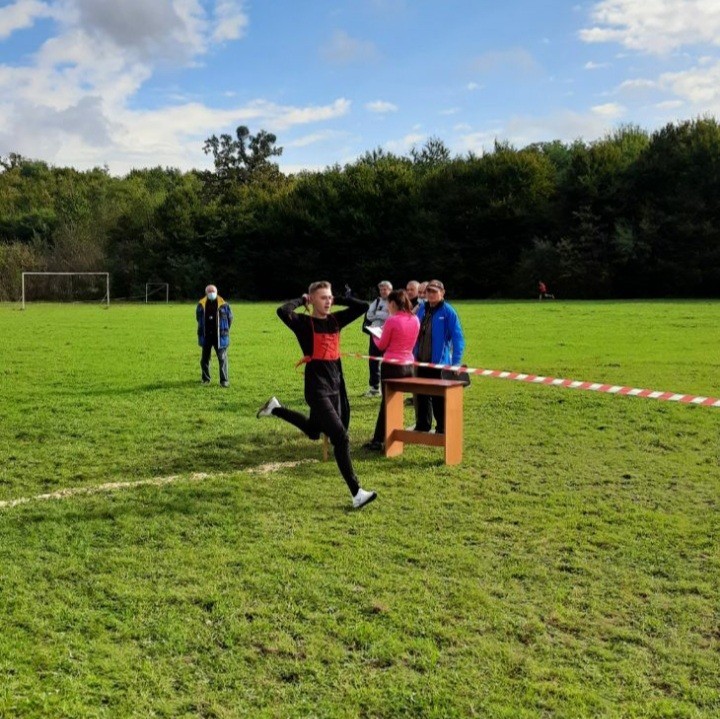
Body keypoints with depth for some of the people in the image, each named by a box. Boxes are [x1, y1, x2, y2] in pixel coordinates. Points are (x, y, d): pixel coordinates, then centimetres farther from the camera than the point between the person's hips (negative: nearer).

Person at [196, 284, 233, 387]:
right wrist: (203, 330, 14)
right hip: (206, 336, 3)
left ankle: (224, 380, -1)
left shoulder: (223, 304, -4)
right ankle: (205, 379, 24)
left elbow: (230, 317, 6)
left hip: (219, 336, -3)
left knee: (222, 358, -4)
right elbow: (198, 318, 16)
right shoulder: (201, 304, 3)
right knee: (205, 358, 10)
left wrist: (224, 330, 8)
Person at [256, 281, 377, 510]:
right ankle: (357, 493, -11)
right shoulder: (305, 323, -9)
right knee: (341, 437, -14)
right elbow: (282, 311, -27)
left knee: (313, 431, 25)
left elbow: (363, 307, 10)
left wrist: (337, 300, 6)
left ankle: (275, 409, 44)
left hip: (335, 386, 8)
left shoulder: (335, 320, 9)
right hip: (317, 389, -8)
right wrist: (301, 300, -10)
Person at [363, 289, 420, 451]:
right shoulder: (415, 320, 3)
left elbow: (381, 346, -6)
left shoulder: (392, 321, -16)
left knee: (387, 402, 3)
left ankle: (378, 441, 8)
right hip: (408, 366, 6)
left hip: (392, 366, -6)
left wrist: (375, 335, 15)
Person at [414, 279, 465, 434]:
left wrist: (455, 363, -17)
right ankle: (422, 427, 26)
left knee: (439, 397, 2)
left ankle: (442, 430, 14)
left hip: (439, 362, -6)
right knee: (422, 395, 14)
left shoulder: (448, 311, -10)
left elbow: (458, 338, -12)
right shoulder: (422, 309, 7)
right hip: (422, 360, 6)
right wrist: (414, 354, 13)